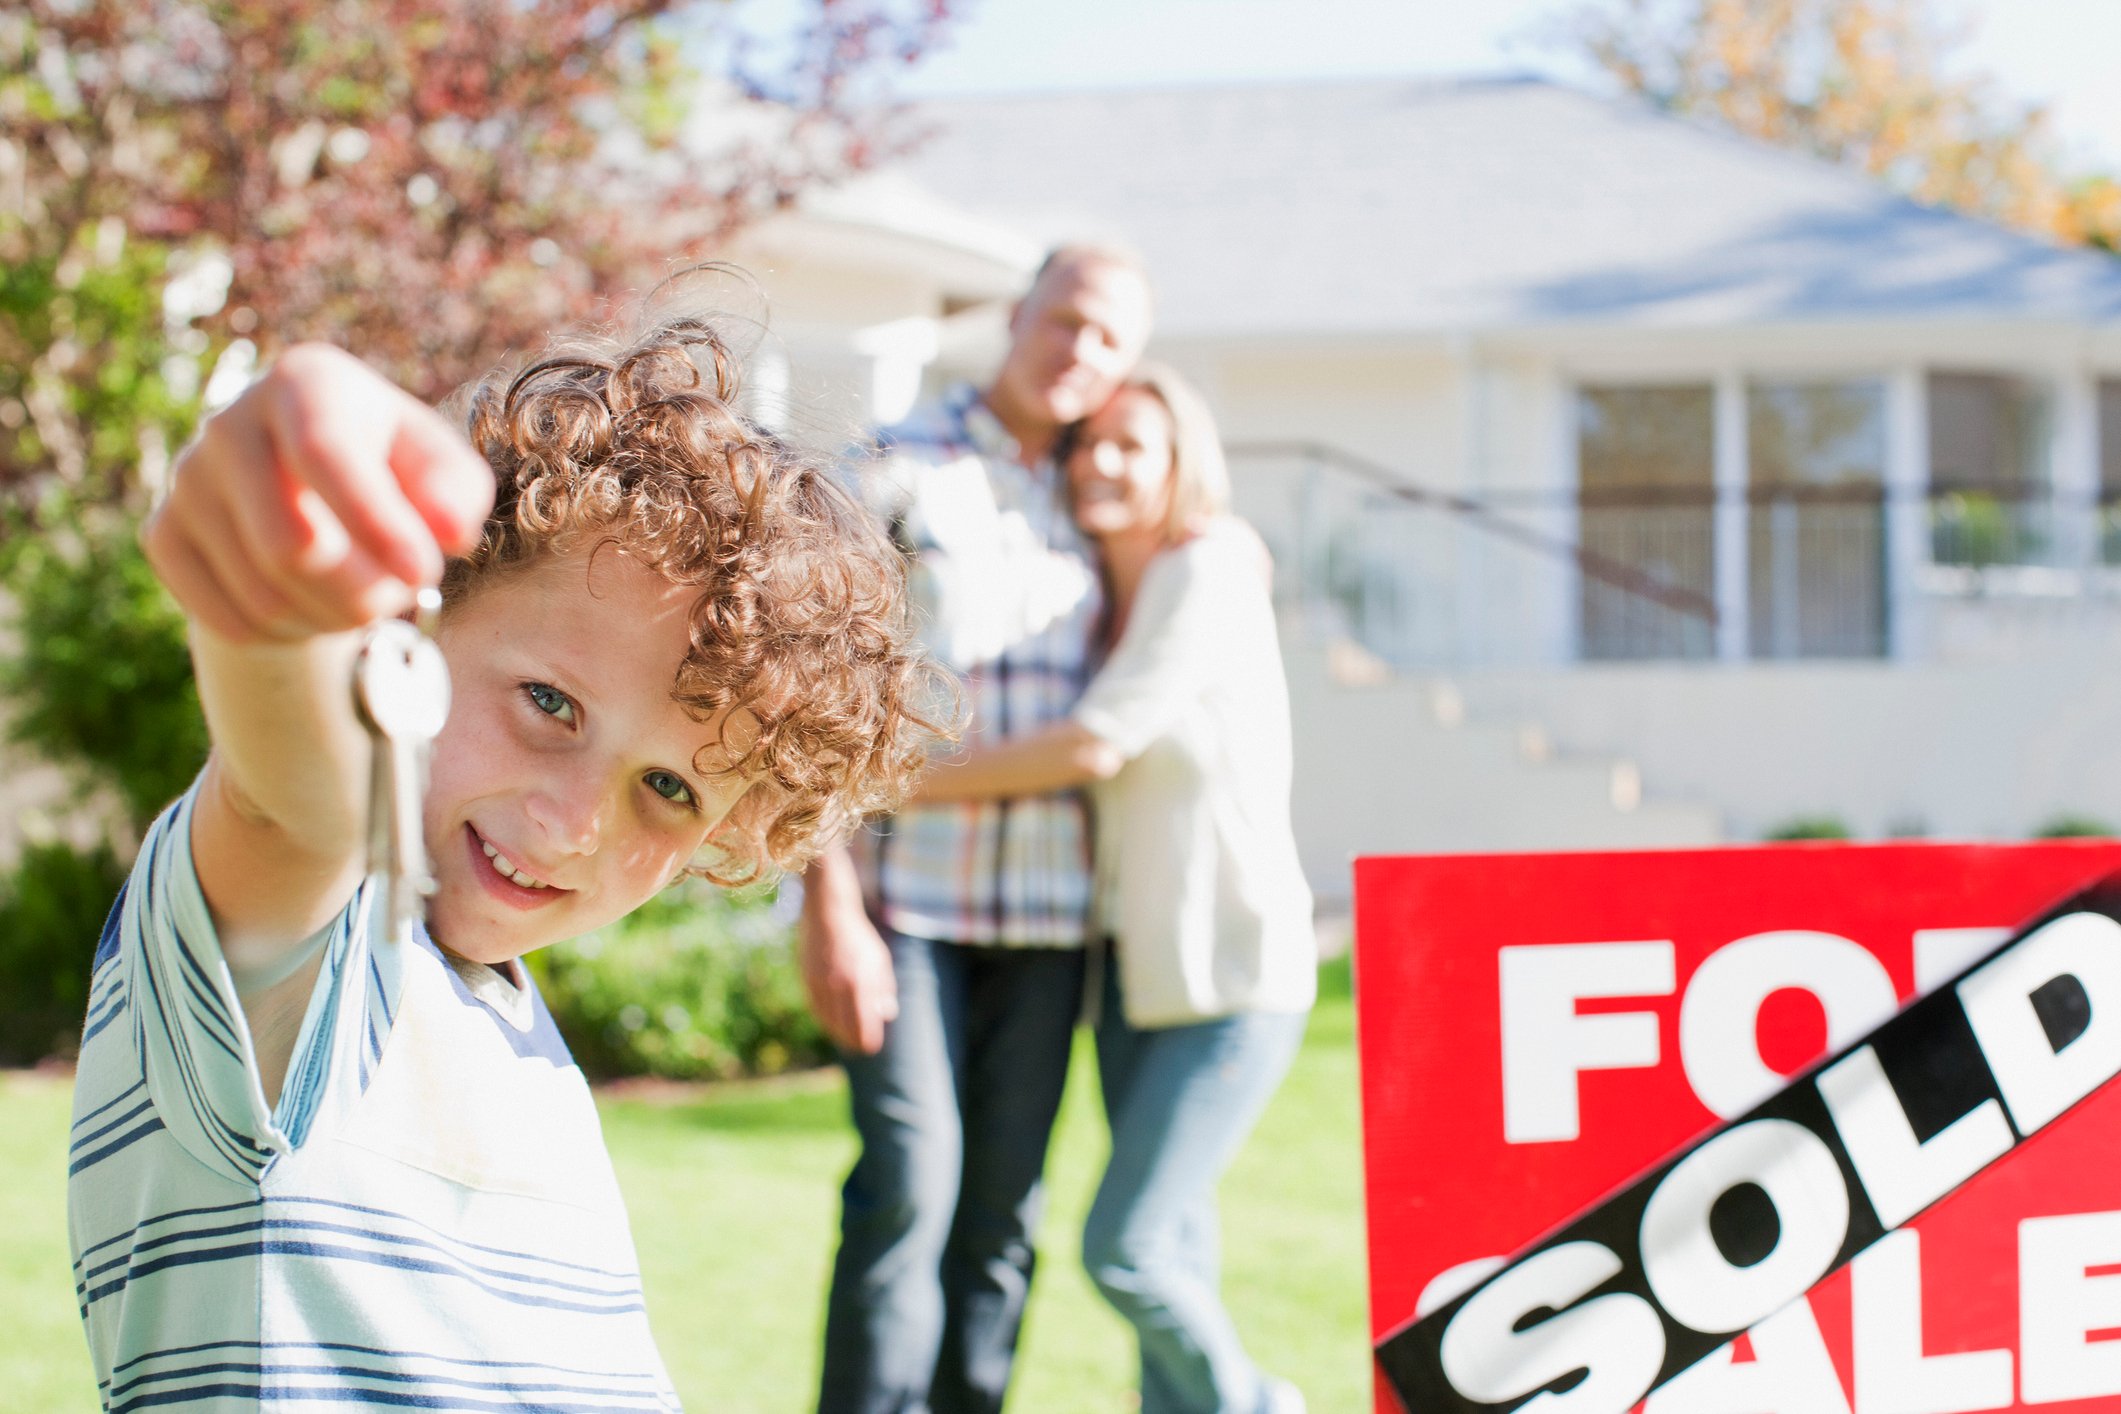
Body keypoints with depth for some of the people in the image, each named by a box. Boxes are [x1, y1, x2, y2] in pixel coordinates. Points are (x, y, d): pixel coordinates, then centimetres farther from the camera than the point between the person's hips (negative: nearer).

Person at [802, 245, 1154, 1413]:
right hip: (905, 900, -5)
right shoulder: (899, 471, -1)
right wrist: (828, 902, -13)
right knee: (909, 1182, -13)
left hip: (1044, 916, 5)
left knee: (1003, 1208, 4)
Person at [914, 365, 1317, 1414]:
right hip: (1133, 966, 7)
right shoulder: (1093, 601, 12)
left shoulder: (1208, 573, -12)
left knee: (1123, 1245, -11)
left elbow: (1098, 744, -18)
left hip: (1234, 974, -7)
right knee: (1174, 1250, 8)